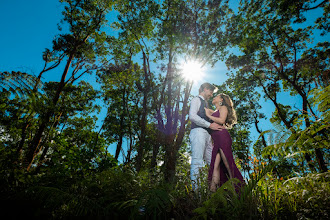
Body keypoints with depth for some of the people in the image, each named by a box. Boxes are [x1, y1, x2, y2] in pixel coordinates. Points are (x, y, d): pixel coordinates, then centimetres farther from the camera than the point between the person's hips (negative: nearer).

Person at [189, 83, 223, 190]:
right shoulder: (196, 99, 6)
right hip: (198, 132, -9)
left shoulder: (204, 103, 32)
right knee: (197, 161, -15)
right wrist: (210, 125, -12)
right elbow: (192, 116, -11)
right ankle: (195, 189, -16)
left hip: (206, 134, 9)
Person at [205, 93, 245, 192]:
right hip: (216, 140, 7)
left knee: (227, 164, -7)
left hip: (222, 137, -7)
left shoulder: (223, 108, 8)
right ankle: (212, 189, -11)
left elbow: (221, 121, -7)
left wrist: (208, 115, 0)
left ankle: (235, 187, -1)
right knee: (215, 166, -5)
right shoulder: (215, 112, 30)